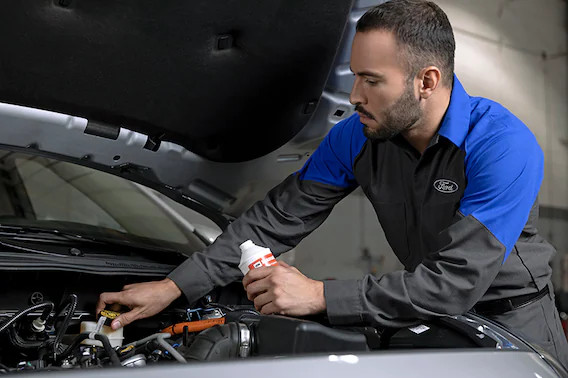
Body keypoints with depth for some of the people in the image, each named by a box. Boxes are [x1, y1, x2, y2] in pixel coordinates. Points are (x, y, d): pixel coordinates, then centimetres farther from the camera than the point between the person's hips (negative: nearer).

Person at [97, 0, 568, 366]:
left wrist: (320, 296, -35)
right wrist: (174, 287, -15)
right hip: (432, 313, 4)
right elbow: (277, 217, -9)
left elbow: (455, 281, -34)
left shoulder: (504, 145, -30)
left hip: (515, 315, -3)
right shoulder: (355, 138, -11)